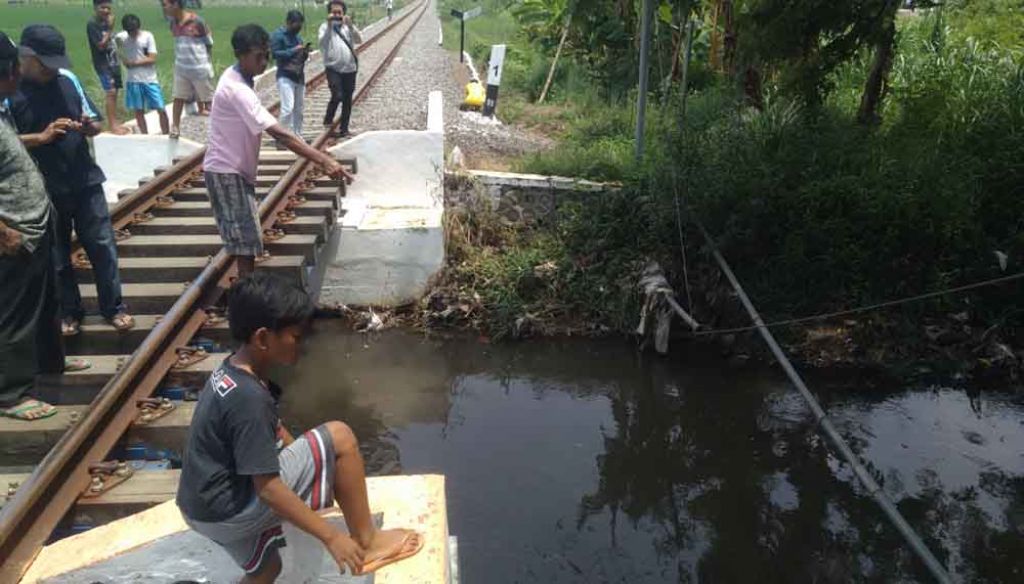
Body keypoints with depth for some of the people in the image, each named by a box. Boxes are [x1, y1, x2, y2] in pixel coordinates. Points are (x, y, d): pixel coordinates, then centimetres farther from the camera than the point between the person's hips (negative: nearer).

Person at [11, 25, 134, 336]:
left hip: (85, 181, 3)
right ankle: (69, 312, 27)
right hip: (44, 191, -3)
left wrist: (89, 126, -13)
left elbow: (96, 123, 9)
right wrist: (42, 137, -23)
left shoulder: (67, 79, 1)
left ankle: (113, 307, 22)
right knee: (57, 256, 11)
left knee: (103, 246, 7)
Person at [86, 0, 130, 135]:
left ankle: (115, 122, 17)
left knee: (114, 92, 9)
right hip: (102, 64, -7)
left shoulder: (106, 22, 10)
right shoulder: (92, 25, -12)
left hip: (113, 62, 7)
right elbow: (101, 45, -19)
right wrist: (110, 28, -20)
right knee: (110, 92, -13)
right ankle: (112, 124, -11)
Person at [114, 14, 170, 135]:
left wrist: (134, 63, -8)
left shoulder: (147, 36, -4)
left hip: (150, 80, -2)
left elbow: (152, 59, -9)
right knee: (138, 111, 7)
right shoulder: (121, 37, 2)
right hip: (133, 81, 2)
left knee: (161, 109, -4)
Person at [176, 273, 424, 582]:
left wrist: (316, 464, 21)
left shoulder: (233, 371, 3)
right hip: (228, 509, -10)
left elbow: (272, 431, 17)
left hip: (207, 504, 10)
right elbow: (268, 488, -26)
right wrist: (331, 536, -21)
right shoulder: (249, 398, -28)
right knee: (339, 437, -15)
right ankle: (366, 541, -1)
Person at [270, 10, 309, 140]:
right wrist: (294, 50, -18)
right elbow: (275, 54, -14)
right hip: (285, 77, -7)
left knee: (298, 109, 10)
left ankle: (297, 136, 19)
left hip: (299, 77, 7)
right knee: (288, 107, -17)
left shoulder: (297, 36, 16)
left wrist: (304, 53, -1)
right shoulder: (277, 35, -5)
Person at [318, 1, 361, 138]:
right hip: (333, 68, -4)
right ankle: (328, 118, 8)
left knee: (347, 100, 8)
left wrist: (350, 25, -22)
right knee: (337, 96, -20)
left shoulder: (348, 27, 8)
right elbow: (322, 42, -17)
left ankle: (344, 129, 19)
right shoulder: (325, 27, 0)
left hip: (349, 69, 4)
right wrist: (329, 25, -24)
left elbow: (359, 40, -8)